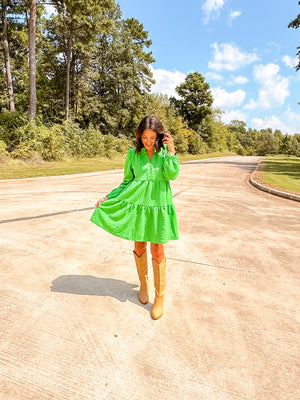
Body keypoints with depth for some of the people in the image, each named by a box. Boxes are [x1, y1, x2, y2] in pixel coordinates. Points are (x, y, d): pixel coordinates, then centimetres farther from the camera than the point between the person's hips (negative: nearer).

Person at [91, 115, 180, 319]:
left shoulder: (165, 151, 2)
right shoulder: (133, 154, 4)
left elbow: (172, 175, -13)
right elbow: (127, 182, 9)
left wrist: (171, 150, -14)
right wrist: (108, 197, 2)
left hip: (159, 206, -1)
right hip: (137, 205, 2)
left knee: (158, 251, 3)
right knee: (140, 248, 11)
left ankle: (160, 296, 20)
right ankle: (143, 285, 36)